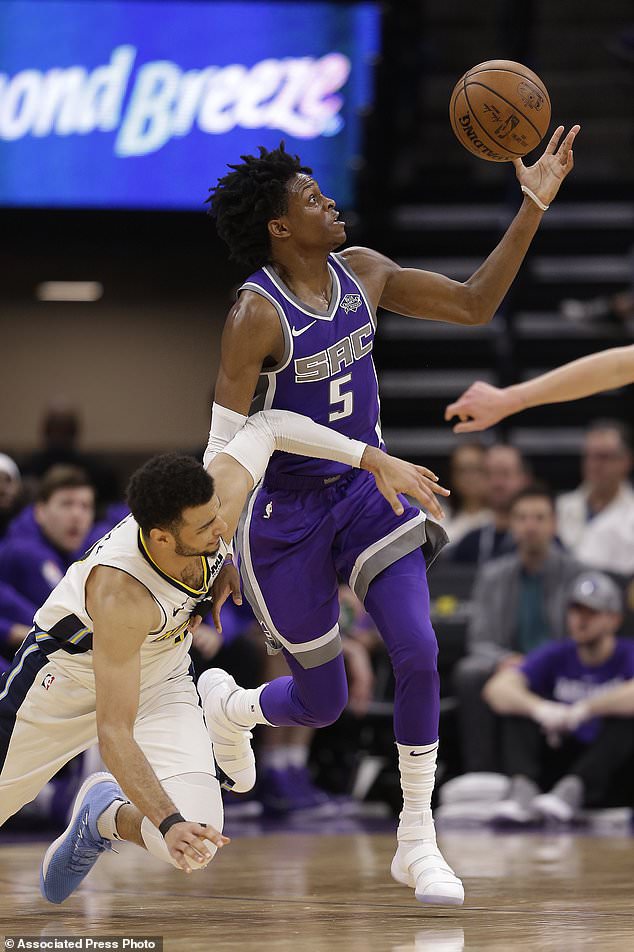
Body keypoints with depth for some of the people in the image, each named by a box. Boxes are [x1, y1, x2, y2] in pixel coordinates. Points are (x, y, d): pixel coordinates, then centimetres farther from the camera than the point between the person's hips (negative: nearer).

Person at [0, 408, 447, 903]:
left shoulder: (218, 505, -29)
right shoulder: (119, 596, -42)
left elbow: (266, 428, -9)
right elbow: (114, 733, -39)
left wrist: (377, 461, -12)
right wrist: (169, 823, -49)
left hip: (164, 682, 4)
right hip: (69, 677, -4)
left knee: (195, 846, -17)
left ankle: (105, 813, 15)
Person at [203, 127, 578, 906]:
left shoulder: (363, 273, -2)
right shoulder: (256, 315, -21)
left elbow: (473, 305, 4)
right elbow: (224, 446, -20)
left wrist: (533, 208, -4)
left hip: (367, 491, 5)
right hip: (287, 513, -5)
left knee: (418, 654, -15)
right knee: (323, 704, 6)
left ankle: (416, 846, -1)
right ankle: (222, 707, 44)